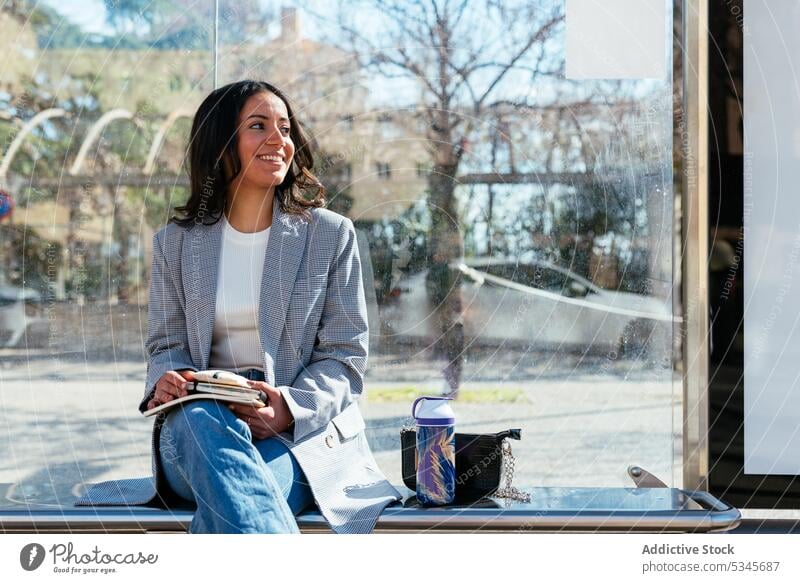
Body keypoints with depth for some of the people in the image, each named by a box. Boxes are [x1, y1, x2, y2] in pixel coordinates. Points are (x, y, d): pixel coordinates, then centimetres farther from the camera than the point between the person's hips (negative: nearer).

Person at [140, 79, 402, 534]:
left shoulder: (331, 235, 7)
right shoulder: (176, 242, 14)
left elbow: (346, 355, 3)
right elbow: (167, 342, 15)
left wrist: (290, 406, -18)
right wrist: (166, 379, -12)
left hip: (303, 430, -1)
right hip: (203, 426, 1)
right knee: (199, 420, -38)